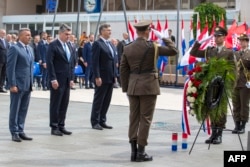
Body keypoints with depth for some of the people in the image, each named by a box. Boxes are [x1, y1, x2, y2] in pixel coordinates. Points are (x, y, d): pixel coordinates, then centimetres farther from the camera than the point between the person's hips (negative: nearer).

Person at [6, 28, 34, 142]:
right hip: (17, 85, -7)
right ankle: (14, 132, 8)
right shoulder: (14, 49, -9)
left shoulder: (30, 49, 15)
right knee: (15, 110, 2)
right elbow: (10, 68, -12)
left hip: (27, 85, 7)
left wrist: (31, 82, 14)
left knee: (24, 110, 9)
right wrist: (12, 84, -16)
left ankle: (20, 131, 17)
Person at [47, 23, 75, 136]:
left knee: (64, 104, 9)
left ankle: (61, 126, 16)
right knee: (55, 104, 0)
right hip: (57, 80, -7)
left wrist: (71, 78, 10)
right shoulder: (53, 45, -8)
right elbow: (49, 63, -13)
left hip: (67, 80, 7)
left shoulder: (69, 46, 14)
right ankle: (54, 127, 6)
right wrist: (53, 79, -17)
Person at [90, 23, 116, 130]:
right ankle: (95, 122, 7)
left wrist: (114, 75, 13)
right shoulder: (97, 44, -9)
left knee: (107, 101, 10)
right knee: (98, 100, 0)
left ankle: (102, 121, 18)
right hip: (102, 78, -8)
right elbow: (95, 62, -14)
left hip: (110, 78, 8)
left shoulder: (111, 44, 16)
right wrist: (97, 77, -19)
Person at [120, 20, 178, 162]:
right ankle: (141, 152, 1)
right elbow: (173, 51, -3)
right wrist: (164, 38, 10)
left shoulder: (128, 48, 5)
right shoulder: (152, 46, -9)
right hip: (148, 86, -5)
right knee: (145, 119, 0)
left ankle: (133, 151, 10)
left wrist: (125, 88, 13)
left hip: (133, 86, 5)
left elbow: (123, 70, 6)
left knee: (134, 118, 9)